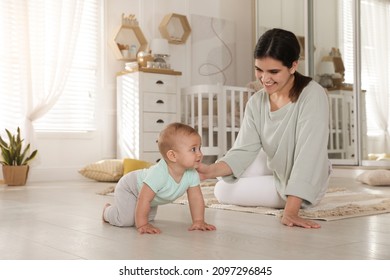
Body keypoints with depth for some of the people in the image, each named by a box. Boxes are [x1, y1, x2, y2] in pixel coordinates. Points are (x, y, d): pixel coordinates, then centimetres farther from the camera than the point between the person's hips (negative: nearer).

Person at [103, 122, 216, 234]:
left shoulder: (192, 175, -25)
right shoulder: (159, 174, -46)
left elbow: (196, 198, -16)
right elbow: (144, 199, -42)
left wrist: (198, 221, -23)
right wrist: (142, 225, -39)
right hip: (129, 188, -7)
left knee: (149, 217, 19)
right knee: (126, 220, -19)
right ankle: (107, 210, 12)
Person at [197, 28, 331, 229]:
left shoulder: (312, 95, -29)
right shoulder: (256, 102, -11)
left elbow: (308, 155, -35)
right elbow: (244, 150, -18)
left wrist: (290, 211, -43)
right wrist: (210, 171, -37)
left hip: (304, 184, -6)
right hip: (274, 167, 6)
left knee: (224, 192, -5)